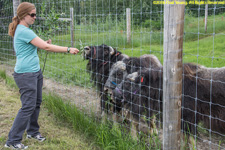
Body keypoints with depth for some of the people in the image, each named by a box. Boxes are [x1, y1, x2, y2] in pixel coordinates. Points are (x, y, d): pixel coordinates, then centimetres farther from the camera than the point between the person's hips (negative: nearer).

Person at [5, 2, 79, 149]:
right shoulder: (23, 31, -18)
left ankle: (33, 131, 28)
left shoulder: (24, 30, 14)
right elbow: (46, 47, -21)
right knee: (28, 106, -7)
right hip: (26, 74, -10)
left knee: (37, 103, 14)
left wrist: (44, 43, 5)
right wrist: (68, 49, -18)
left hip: (35, 72, 10)